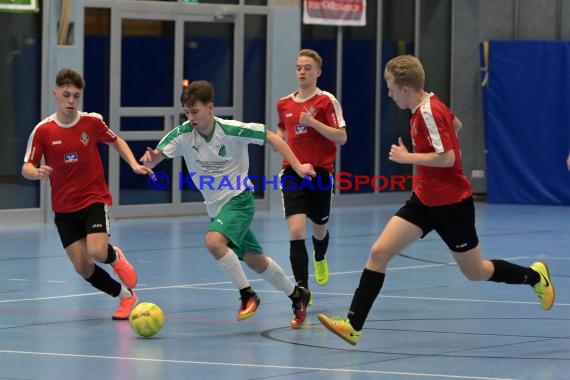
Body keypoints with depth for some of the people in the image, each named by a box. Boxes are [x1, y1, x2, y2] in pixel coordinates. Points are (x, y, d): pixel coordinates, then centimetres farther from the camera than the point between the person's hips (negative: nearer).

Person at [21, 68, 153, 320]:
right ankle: (126, 296, 20)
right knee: (82, 267, -3)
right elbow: (26, 168, -6)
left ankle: (116, 257, 15)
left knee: (97, 252, -24)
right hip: (64, 207, 2)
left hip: (95, 199, -2)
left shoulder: (92, 122, -6)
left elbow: (116, 142, 13)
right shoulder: (43, 130, -8)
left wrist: (134, 165, 0)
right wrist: (37, 172, -29)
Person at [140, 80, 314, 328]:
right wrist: (150, 158, -43)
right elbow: (154, 158, -19)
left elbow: (271, 138, -9)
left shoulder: (232, 130, -20)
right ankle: (297, 295, 36)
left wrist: (297, 167, -14)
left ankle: (247, 294, -15)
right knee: (254, 261, 15)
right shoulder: (183, 134, -11)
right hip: (215, 206, 5)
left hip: (239, 198, -5)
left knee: (213, 241, -30)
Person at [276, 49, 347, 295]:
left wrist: (313, 122, -22)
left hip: (320, 173, -2)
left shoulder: (327, 101, -6)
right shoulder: (284, 104, 7)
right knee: (296, 232, -16)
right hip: (293, 172, 2)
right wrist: (277, 138, 7)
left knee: (319, 231, 16)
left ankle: (319, 259, 53)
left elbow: (341, 137, -12)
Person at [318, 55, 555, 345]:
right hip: (425, 199, 9)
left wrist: (407, 157, -19)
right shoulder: (428, 106, 4)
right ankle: (353, 325, -8)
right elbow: (456, 125, 23)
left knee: (476, 273, 7)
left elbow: (447, 158, -28)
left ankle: (534, 276, 32)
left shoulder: (428, 113, -23)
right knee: (379, 252, -6)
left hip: (451, 204, -9)